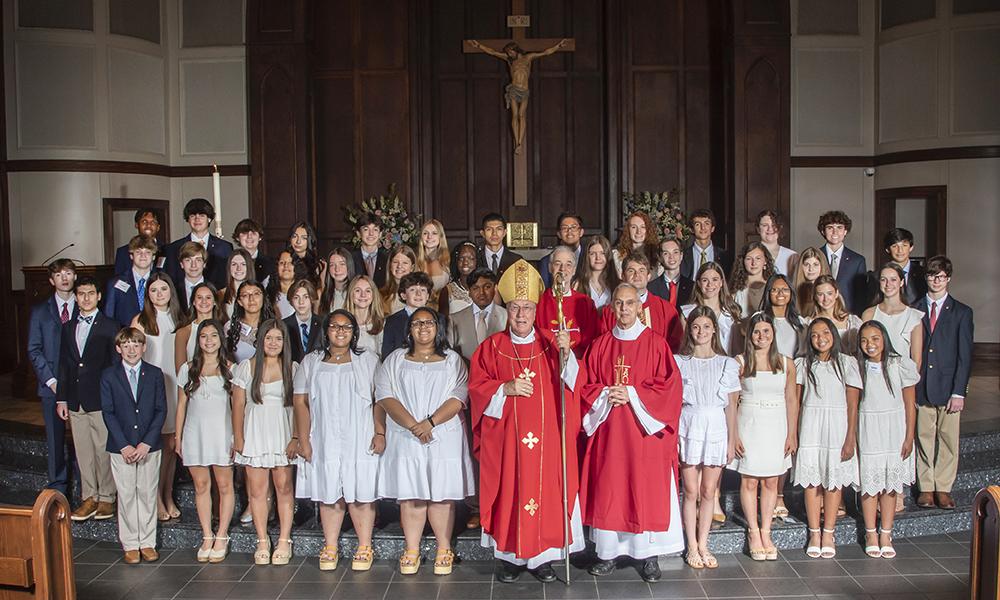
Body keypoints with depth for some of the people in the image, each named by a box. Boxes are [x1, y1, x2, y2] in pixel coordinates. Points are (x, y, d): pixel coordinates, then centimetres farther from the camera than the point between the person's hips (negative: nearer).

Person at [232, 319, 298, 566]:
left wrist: (296, 437, -7)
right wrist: (238, 438, 1)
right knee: (257, 490, 1)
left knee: (284, 488, 0)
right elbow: (238, 405, 6)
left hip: (283, 434, -1)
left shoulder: (293, 368, 4)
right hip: (255, 434, 1)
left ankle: (284, 541, 7)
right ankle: (262, 542, 10)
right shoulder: (246, 367, 6)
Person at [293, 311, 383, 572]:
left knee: (360, 494, -1)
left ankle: (364, 548, 8)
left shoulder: (368, 360, 7)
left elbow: (380, 400, 1)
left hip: (360, 439, -1)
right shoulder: (312, 362, 11)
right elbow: (300, 402, 6)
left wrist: (380, 433, -8)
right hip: (324, 440, 2)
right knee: (329, 493, 4)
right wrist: (303, 439, -1)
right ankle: (330, 548, 13)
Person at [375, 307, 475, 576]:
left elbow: (459, 397, -2)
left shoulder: (452, 360, 11)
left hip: (444, 437, 0)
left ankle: (444, 551, 8)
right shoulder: (395, 359, 12)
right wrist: (413, 425, -14)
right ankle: (411, 551, 8)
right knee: (410, 495, 0)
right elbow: (385, 395, -1)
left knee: (442, 495, -1)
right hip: (405, 438, 1)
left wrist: (430, 422, -15)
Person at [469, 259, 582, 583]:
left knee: (545, 490, 1)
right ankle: (509, 555, 12)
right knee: (509, 492, 0)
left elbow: (574, 382, -1)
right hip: (505, 437, -1)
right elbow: (476, 386, 2)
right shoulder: (492, 346, 6)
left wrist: (567, 354, -18)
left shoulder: (550, 344, 7)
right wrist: (506, 388, -13)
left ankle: (542, 554, 12)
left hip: (546, 438, 1)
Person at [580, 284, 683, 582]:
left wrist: (632, 395, -13)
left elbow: (669, 384, -6)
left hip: (645, 429, -2)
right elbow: (587, 385, 9)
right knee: (607, 489, 3)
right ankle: (608, 553, 13)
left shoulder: (656, 343, 0)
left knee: (647, 489, -1)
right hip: (608, 430, 2)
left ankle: (649, 555, 9)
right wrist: (605, 395, -11)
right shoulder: (600, 345, 8)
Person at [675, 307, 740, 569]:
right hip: (688, 428, -1)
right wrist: (672, 435, -5)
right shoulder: (679, 362, 3)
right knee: (691, 491, 2)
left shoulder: (727, 364, 7)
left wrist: (732, 441, 5)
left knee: (708, 491, 6)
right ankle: (692, 547, 12)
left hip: (716, 429, 1)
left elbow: (731, 406, 7)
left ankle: (703, 545, 16)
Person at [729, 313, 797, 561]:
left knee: (771, 483, 6)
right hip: (749, 425, -2)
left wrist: (792, 434, 3)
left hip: (776, 427, 2)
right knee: (749, 482, 0)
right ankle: (753, 532, 10)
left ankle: (766, 532, 14)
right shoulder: (740, 362, -2)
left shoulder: (786, 363, 6)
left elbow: (792, 400, 8)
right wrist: (733, 434, -9)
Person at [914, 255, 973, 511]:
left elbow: (965, 355, -1)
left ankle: (943, 488, 16)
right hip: (921, 387, 1)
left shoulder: (962, 312, 3)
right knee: (924, 438, 6)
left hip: (948, 387, -1)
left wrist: (959, 392, -8)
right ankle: (926, 488, 17)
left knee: (948, 440, 4)